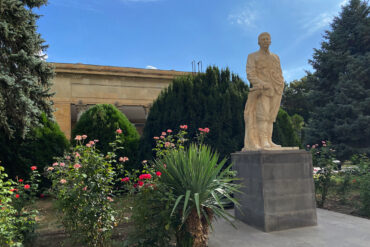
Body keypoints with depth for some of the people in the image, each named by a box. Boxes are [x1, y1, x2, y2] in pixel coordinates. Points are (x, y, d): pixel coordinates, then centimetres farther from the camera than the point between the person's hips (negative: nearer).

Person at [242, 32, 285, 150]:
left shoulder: (275, 57, 20)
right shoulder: (252, 56, 6)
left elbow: (280, 75, 16)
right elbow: (250, 74, -6)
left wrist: (280, 89, -1)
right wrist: (262, 85, -20)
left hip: (275, 91, 5)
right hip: (262, 90, -5)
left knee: (270, 117, 1)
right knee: (262, 115, -14)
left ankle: (269, 142, 2)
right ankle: (263, 143, -17)